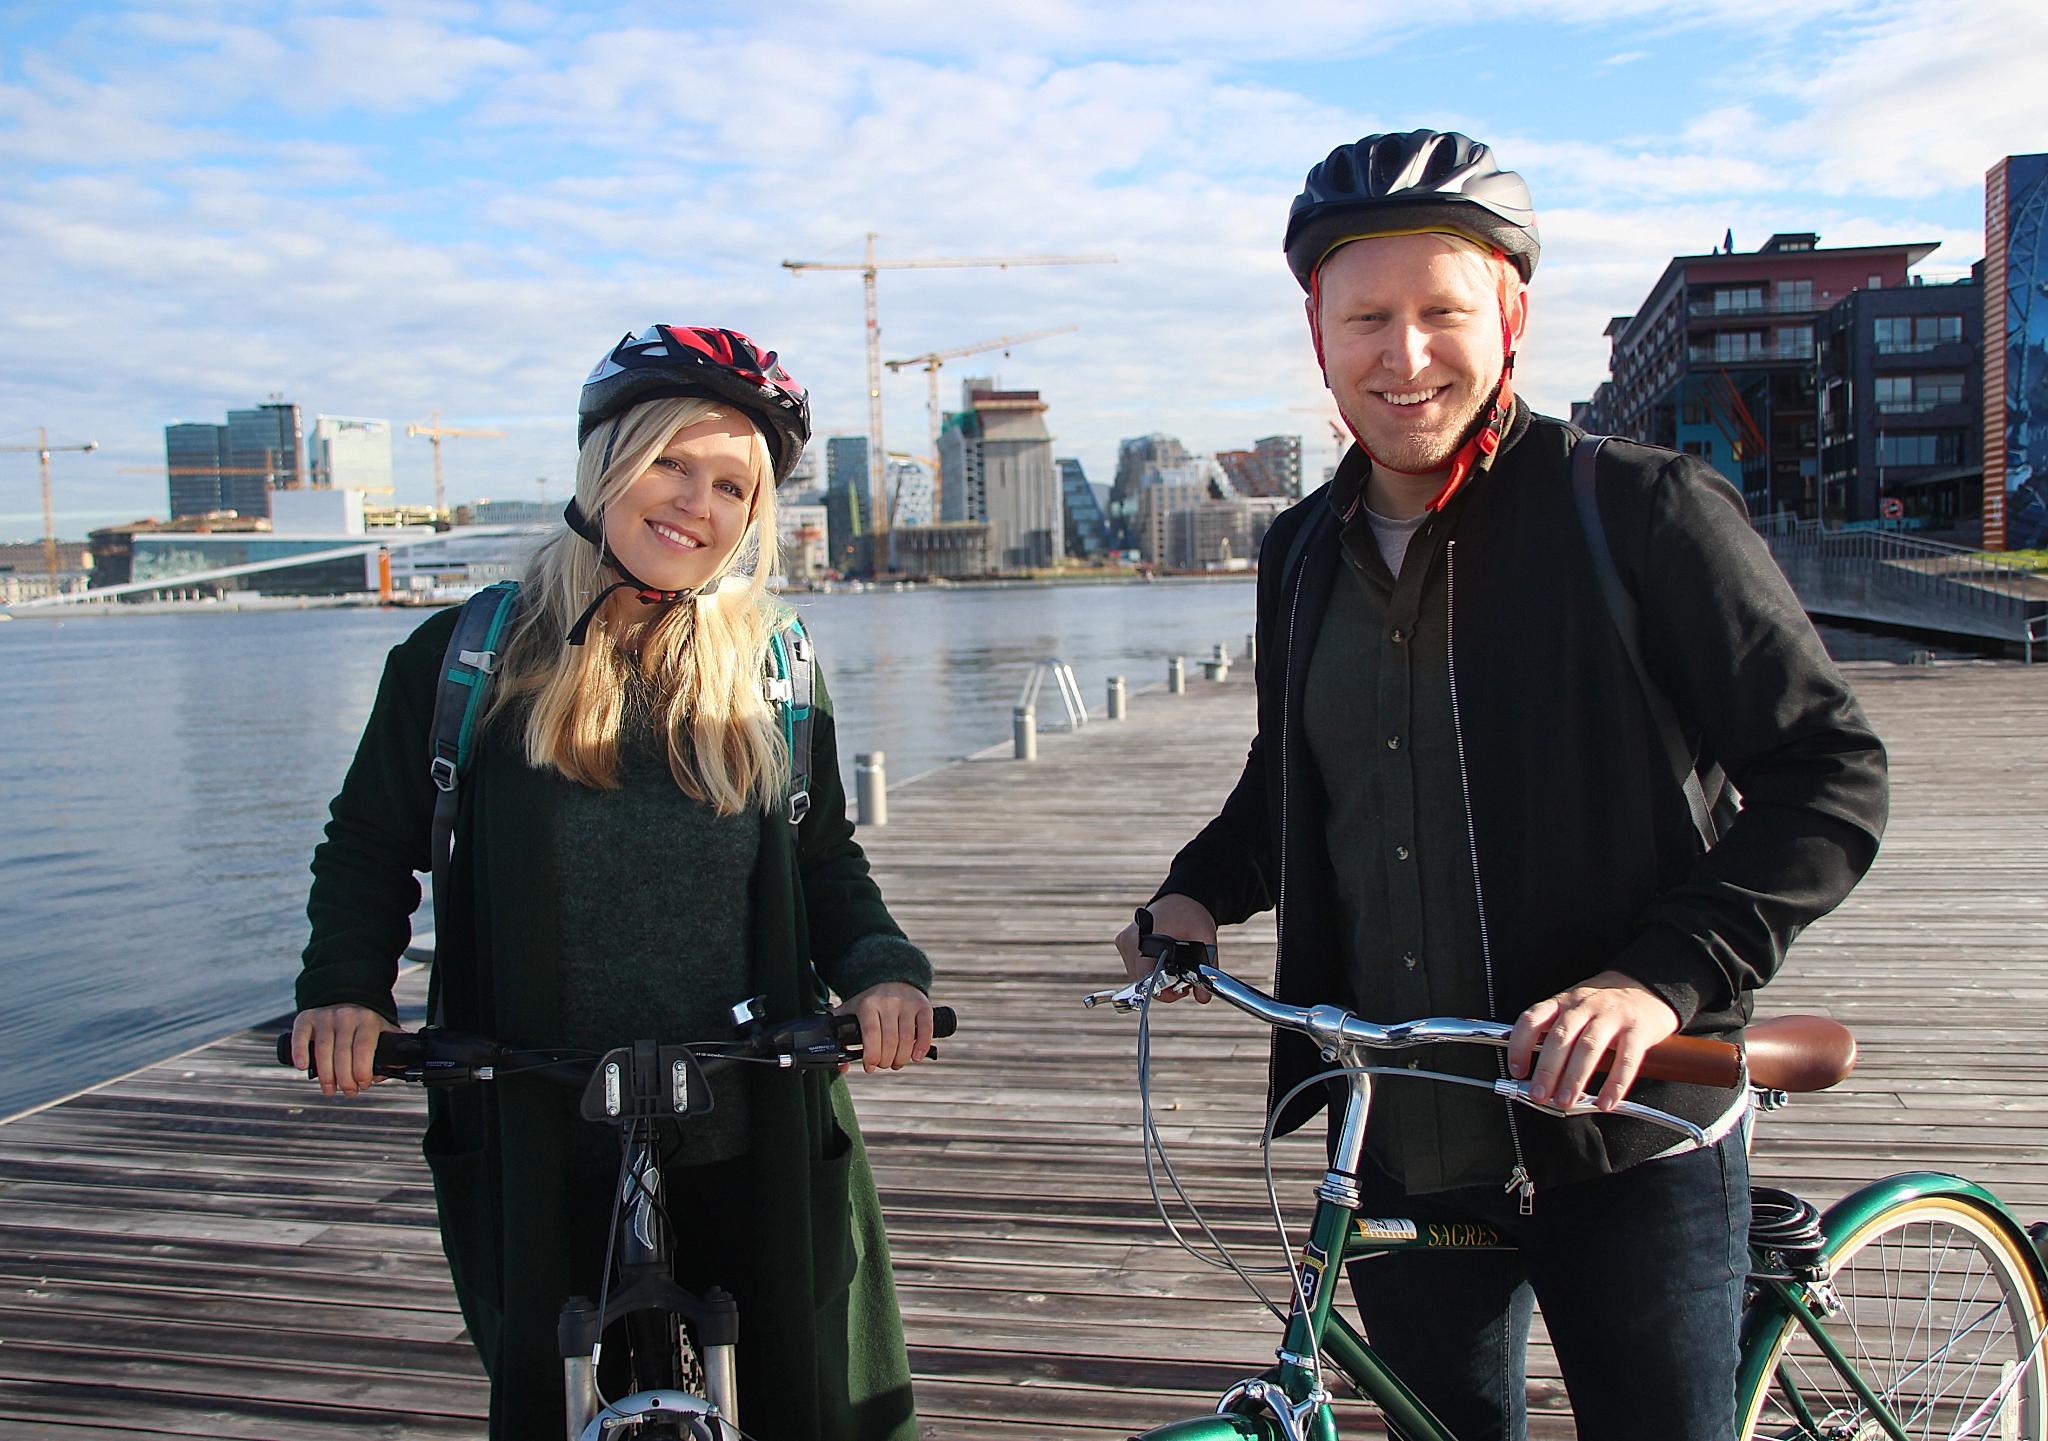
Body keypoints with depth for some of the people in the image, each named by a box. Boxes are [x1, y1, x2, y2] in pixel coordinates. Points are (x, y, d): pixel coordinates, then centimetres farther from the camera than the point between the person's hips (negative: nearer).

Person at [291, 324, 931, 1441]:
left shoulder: (772, 670, 2)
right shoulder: (467, 658, -2)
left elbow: (825, 862, 8)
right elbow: (370, 845, 7)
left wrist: (880, 969, -11)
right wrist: (344, 986, -10)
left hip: (754, 1149, 1)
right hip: (541, 1155, -1)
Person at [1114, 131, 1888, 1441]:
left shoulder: (1643, 511, -10)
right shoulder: (1305, 556, 7)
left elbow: (1831, 777, -12)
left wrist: (1664, 976, -24)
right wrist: (1203, 888, 3)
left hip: (1628, 1144, -4)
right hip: (1406, 1147, 5)